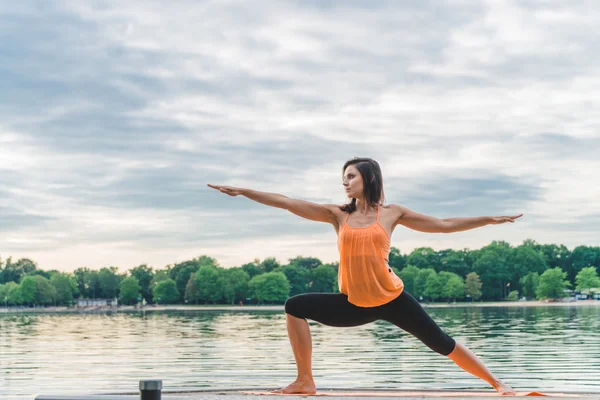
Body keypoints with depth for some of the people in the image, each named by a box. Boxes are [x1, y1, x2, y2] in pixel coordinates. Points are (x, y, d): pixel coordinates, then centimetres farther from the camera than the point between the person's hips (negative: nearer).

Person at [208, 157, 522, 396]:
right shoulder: (338, 215, 4)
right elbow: (289, 203, -1)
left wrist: (489, 220, 1)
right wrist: (243, 192, -5)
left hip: (391, 299, -2)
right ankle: (305, 381, -7)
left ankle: (497, 384, 16)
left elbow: (443, 225, 5)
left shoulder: (392, 213, 1)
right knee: (295, 307, -10)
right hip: (354, 304, 3)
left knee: (442, 343, -3)